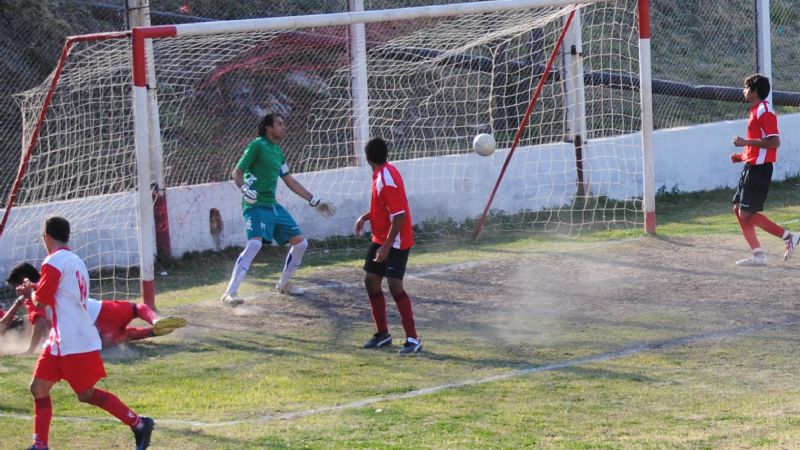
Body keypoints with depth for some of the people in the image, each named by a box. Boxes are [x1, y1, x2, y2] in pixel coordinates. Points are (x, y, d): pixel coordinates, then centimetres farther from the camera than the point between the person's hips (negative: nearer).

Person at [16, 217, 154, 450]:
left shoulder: (53, 262, -13)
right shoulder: (75, 261, 15)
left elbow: (42, 300, -14)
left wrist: (31, 290, 7)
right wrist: (35, 289, 18)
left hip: (73, 342, -9)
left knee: (86, 394, -2)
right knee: (39, 387, 8)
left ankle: (139, 424, 3)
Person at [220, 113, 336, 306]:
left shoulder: (278, 151, 18)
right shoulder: (257, 145, -5)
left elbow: (290, 181, 26)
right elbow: (237, 172, -9)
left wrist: (315, 201, 26)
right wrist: (244, 188, -29)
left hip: (273, 205, 9)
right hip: (256, 205, -9)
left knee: (300, 243, 9)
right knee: (255, 243, -29)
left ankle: (283, 284, 29)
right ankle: (230, 293, -30)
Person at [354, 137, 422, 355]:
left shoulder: (386, 180, -24)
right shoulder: (381, 174, 5)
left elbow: (399, 216, -25)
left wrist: (386, 247, -24)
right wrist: (365, 217, 9)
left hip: (396, 241, -10)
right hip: (381, 239, 10)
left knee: (395, 285, -13)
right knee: (371, 280, 11)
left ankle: (413, 339, -8)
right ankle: (383, 334, 20)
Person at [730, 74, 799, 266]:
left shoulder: (764, 112, -14)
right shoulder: (756, 112, 17)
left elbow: (774, 142, -23)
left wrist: (746, 142, -22)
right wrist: (742, 156, 14)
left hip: (759, 169, -10)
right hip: (751, 167, 10)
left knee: (746, 214, -9)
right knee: (738, 209, 7)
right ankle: (758, 254, 5)